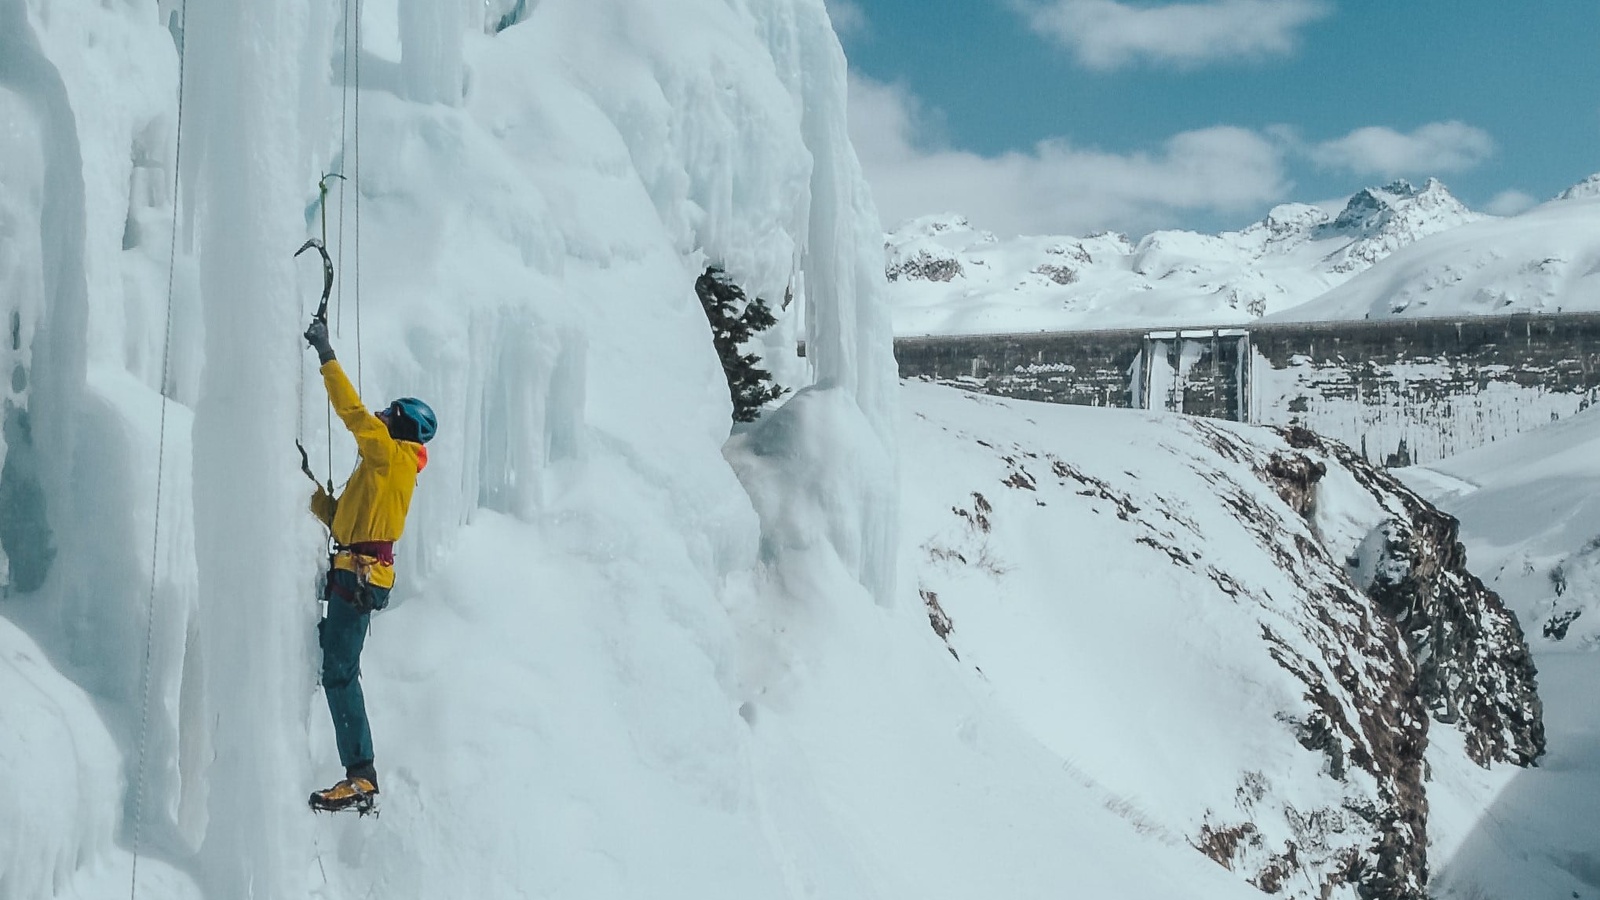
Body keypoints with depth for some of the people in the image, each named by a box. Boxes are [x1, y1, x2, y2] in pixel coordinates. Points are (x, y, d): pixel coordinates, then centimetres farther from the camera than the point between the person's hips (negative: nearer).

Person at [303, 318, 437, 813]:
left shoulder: (392, 456, -4)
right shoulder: (383, 467, 24)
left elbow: (352, 411, -12)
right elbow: (340, 517, 28)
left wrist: (327, 357, -6)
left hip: (361, 576, -11)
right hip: (354, 575, 11)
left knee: (339, 672, -13)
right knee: (338, 671, 15)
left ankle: (361, 776, -14)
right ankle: (360, 773, 19)